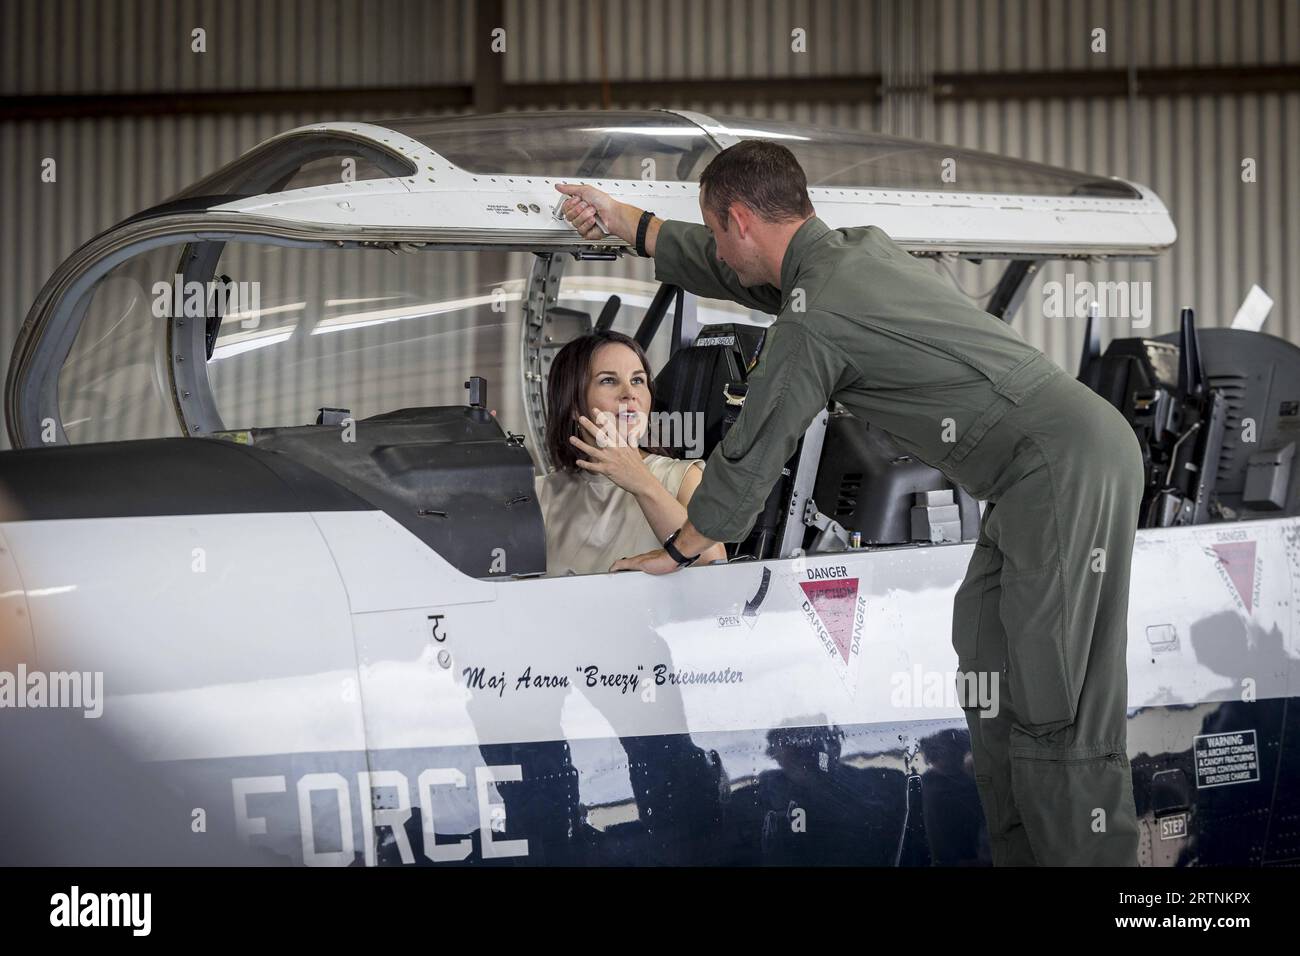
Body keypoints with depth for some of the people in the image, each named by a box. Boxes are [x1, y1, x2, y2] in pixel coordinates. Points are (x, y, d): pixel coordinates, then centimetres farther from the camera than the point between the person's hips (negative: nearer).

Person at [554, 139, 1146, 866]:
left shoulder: (811, 321, -12)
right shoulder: (860, 248, 15)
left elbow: (751, 457, -1)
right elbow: (731, 273, 33)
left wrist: (676, 553, 15)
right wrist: (618, 218, 40)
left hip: (1065, 470, -10)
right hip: (1068, 455, 10)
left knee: (1058, 696, -9)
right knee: (990, 669, 12)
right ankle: (1022, 853, 13)